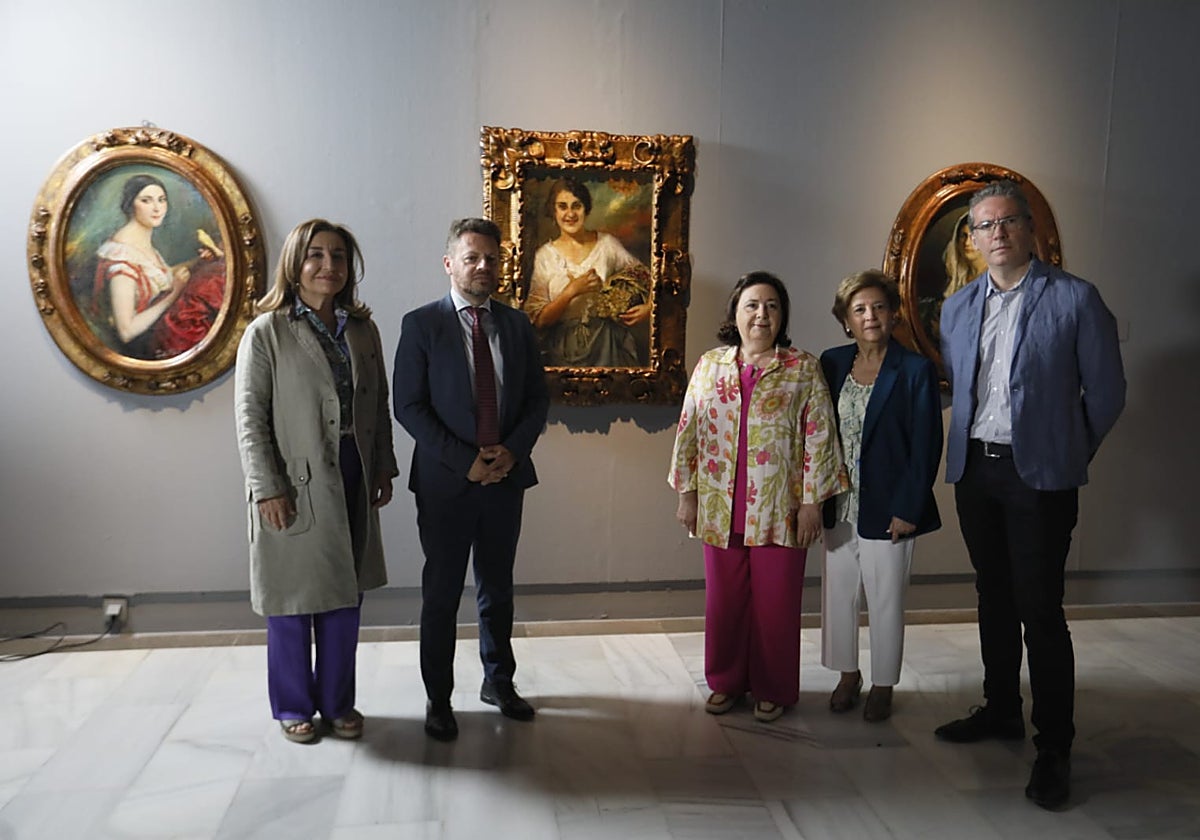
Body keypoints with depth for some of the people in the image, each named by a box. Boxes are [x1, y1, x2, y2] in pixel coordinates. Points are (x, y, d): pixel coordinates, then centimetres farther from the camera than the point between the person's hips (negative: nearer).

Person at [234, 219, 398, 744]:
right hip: (294, 484, -4)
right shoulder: (266, 332, -7)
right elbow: (250, 417, -9)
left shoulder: (362, 330, 8)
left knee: (345, 596, 12)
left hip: (352, 481, 5)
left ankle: (338, 702, 27)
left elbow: (379, 406, 12)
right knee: (293, 600, 8)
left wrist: (384, 466, 6)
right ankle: (294, 706, 25)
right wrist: (267, 488, -14)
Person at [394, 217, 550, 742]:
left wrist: (512, 450, -9)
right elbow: (408, 406, -9)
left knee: (497, 589, 16)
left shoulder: (516, 324, 7)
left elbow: (538, 398, 8)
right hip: (446, 481, -3)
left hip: (506, 478, 4)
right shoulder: (421, 325, -5)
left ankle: (498, 681, 33)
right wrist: (465, 461, -15)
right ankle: (438, 698, 21)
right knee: (441, 595, 7)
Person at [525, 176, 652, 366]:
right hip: (565, 351, -1)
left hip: (608, 346, 1)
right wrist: (571, 291, -14)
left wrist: (648, 307, -4)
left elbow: (645, 278, 14)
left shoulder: (607, 243, 5)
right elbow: (538, 320, -3)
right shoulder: (545, 256, 2)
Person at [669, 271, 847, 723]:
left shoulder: (803, 369, -1)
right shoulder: (710, 365, 6)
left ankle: (773, 689, 24)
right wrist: (686, 493, 5)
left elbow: (818, 437, -4)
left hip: (780, 510, -2)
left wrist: (811, 500, -8)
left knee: (776, 602, 6)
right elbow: (689, 432, 7)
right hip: (721, 508, 3)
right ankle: (726, 682, 29)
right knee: (723, 599, 12)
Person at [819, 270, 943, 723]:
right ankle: (848, 675, 34)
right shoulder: (831, 363, 4)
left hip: (887, 509, -4)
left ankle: (882, 686, 27)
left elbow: (927, 446, -10)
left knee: (886, 601, 9)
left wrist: (908, 509, -13)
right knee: (838, 594, 14)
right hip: (838, 506, 4)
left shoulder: (916, 370, -9)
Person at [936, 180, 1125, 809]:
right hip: (974, 470, 5)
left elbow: (1106, 391, -2)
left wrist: (1068, 454, 5)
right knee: (994, 597, 16)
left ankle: (1054, 748, 9)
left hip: (1039, 476, -5)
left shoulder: (1074, 298, -6)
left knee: (1040, 609, -4)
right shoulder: (958, 308, 9)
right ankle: (1001, 710, 31)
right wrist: (968, 447, 13)